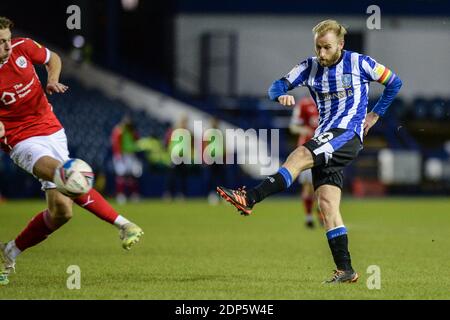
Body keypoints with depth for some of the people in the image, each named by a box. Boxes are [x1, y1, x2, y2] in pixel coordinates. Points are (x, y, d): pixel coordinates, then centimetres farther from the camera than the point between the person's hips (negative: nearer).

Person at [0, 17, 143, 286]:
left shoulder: (22, 48, -5)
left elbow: (53, 58, 17)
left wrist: (53, 80, -4)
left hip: (52, 131, 4)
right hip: (22, 141, -4)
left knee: (61, 210, -3)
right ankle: (123, 225, -35)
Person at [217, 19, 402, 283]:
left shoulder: (359, 63, 0)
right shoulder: (310, 67, 11)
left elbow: (394, 83, 12)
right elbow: (278, 86, 4)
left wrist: (375, 115, 9)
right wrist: (281, 95, -20)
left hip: (348, 132, -6)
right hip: (325, 138, 6)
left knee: (300, 156, -29)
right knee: (327, 203, -4)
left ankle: (249, 199, -39)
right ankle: (346, 270, -4)